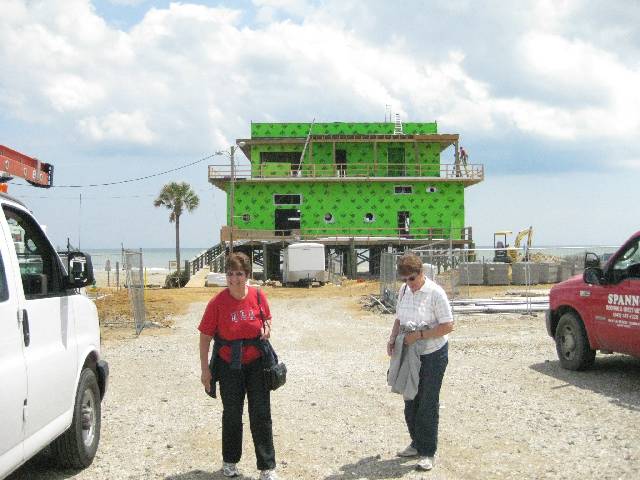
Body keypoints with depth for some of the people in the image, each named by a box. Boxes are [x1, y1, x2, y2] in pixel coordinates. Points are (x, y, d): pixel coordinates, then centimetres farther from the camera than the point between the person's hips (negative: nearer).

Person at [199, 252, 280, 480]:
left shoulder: (258, 295, -7)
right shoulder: (217, 302, -15)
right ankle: (230, 461, 33)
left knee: (261, 414, 3)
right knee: (232, 414, 14)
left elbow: (266, 318, 13)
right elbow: (205, 336, -8)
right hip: (229, 365, -1)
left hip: (256, 363, 1)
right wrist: (205, 369, -8)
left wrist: (267, 328, -11)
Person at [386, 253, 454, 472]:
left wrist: (419, 335, -22)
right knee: (410, 400, 15)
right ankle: (417, 444, 31)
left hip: (433, 355, -7)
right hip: (410, 355, 7)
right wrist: (392, 338, -1)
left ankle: (428, 453, 11)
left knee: (428, 404, 0)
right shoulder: (403, 290, 3)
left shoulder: (435, 292, -18)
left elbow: (448, 326, -19)